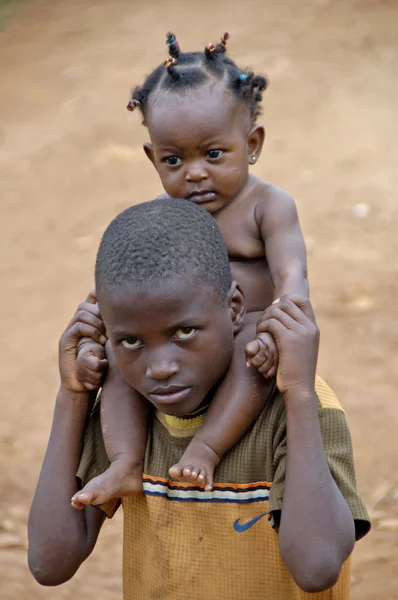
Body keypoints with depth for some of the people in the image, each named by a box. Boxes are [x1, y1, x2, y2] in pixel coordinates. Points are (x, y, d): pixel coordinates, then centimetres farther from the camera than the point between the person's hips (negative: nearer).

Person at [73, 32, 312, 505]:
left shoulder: (267, 206, -6)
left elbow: (291, 278, -18)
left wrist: (276, 332, -37)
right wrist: (89, 341, -9)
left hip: (248, 329, -5)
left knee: (255, 346, -36)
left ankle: (206, 449, -38)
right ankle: (127, 464, -25)